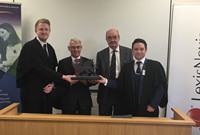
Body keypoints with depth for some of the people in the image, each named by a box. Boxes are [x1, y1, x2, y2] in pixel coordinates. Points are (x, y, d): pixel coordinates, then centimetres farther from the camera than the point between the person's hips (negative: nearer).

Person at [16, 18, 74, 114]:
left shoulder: (50, 48, 11)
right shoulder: (29, 47, -11)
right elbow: (40, 69, -19)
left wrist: (52, 84, -3)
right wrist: (63, 77, -20)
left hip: (47, 92, 6)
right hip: (31, 92, -6)